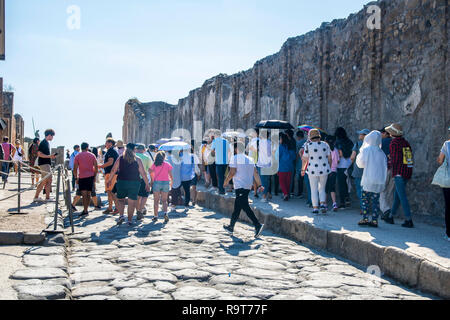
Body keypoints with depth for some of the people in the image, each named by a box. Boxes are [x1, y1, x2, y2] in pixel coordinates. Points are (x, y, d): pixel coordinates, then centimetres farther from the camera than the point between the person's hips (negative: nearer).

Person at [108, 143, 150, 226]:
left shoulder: (120, 158, 1)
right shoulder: (137, 160, -1)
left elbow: (113, 170, 2)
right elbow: (143, 173, -2)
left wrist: (110, 179, 14)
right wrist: (147, 184, 5)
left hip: (122, 182, 1)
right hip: (134, 183, -1)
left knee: (120, 199, 16)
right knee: (132, 201, 6)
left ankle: (121, 215, -1)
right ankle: (130, 220, 9)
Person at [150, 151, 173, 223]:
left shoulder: (154, 165, 2)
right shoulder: (167, 164, 2)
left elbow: (151, 174, 5)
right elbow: (170, 175, 4)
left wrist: (152, 182, 19)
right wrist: (171, 182, 20)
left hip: (156, 182, 0)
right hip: (165, 182, 0)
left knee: (156, 201, 7)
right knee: (164, 200, 7)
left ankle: (155, 216, 6)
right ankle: (165, 213, -16)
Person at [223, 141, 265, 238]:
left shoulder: (234, 158, -6)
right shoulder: (250, 159, 15)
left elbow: (232, 172, -12)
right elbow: (256, 173, 9)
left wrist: (226, 181, 3)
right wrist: (259, 185, 8)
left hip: (240, 186, -8)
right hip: (248, 186, 8)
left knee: (245, 207, -11)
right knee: (237, 207, 16)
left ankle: (258, 225, -22)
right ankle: (231, 227, 26)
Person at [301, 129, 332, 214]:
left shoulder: (308, 146, -6)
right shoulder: (325, 145, 1)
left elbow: (305, 159, -4)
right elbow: (329, 158, 4)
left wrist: (303, 169, 8)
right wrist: (329, 168, 17)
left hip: (312, 170, -2)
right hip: (324, 170, 2)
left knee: (314, 190, 6)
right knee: (322, 188, 16)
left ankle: (315, 208, 5)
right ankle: (323, 203, -1)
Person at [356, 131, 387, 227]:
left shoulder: (366, 150, -6)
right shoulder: (381, 152, 5)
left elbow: (360, 163, 1)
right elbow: (385, 166, 9)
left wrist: (360, 152, 12)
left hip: (368, 179, -4)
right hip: (379, 180, 4)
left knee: (365, 199, 5)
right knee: (375, 200, 7)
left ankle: (365, 219, 0)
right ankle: (374, 220, 5)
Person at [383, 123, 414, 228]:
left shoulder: (394, 143, -10)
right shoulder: (406, 142, 12)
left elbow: (394, 160, -13)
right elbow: (410, 158, 13)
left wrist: (389, 165, 7)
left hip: (399, 173, -8)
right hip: (408, 172, 8)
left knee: (402, 197, -6)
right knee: (397, 195, 16)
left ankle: (409, 220, -7)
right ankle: (391, 217, 25)